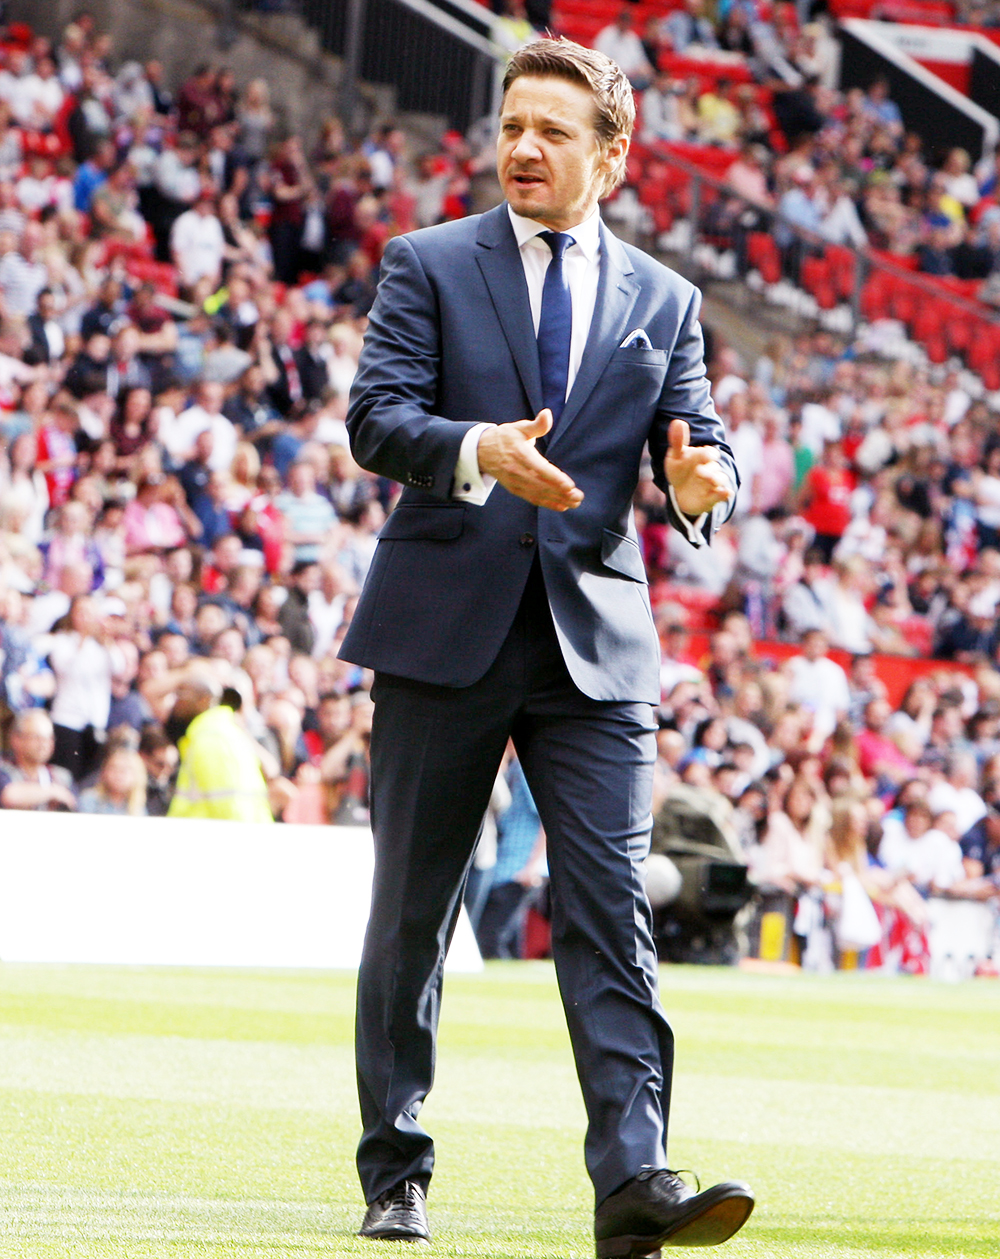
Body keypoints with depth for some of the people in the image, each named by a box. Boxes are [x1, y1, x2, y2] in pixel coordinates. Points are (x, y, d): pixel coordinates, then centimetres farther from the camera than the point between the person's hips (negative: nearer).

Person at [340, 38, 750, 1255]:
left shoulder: (663, 301, 12)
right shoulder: (428, 266, 5)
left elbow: (698, 446, 5)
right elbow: (374, 416, -7)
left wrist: (701, 485, -20)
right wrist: (475, 452, -28)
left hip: (596, 646, 1)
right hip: (445, 635, -1)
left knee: (611, 909, -10)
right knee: (411, 913, 7)